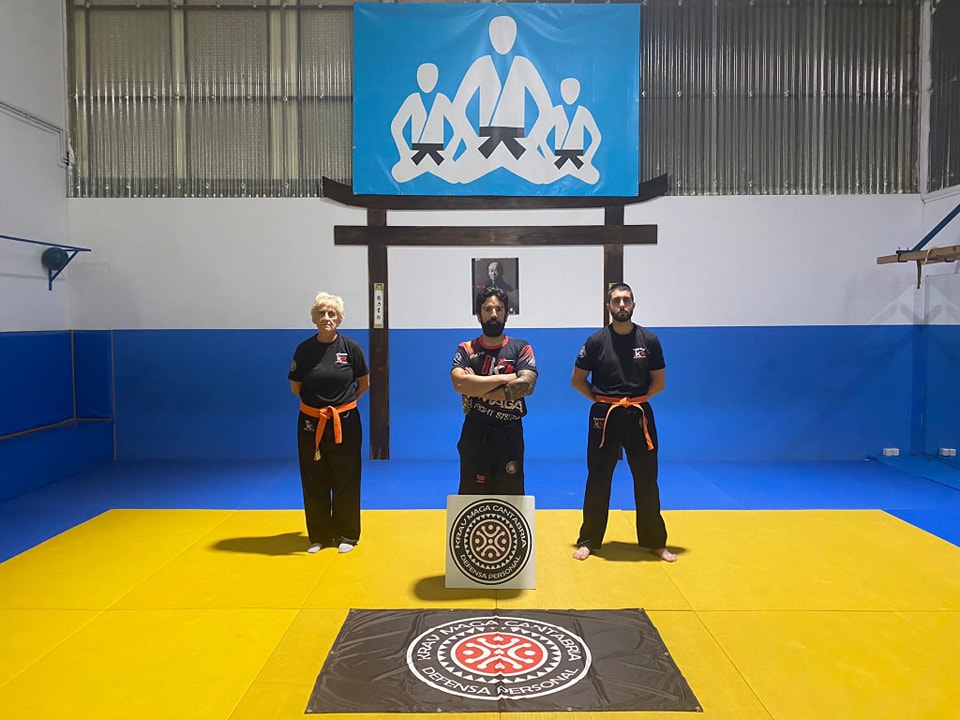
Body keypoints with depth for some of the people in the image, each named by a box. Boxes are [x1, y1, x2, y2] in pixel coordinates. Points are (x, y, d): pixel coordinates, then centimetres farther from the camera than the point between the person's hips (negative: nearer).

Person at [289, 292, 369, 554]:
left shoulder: (351, 347, -7)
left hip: (345, 422, -1)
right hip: (312, 423, 1)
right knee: (315, 482, 9)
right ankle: (319, 535, 24)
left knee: (345, 481, 7)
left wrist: (343, 401, 7)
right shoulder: (304, 349, -4)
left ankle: (346, 535, 22)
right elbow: (295, 388, 6)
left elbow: (364, 384, 4)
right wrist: (318, 401, 7)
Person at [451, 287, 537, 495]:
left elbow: (526, 385, -15)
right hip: (474, 436, 1)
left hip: (510, 436, 0)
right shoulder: (465, 350, 3)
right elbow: (460, 384, -16)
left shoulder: (521, 348, 2)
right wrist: (506, 377, -15)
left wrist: (477, 388, -15)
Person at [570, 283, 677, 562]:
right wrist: (601, 400, -4)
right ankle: (588, 541, 18)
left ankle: (655, 542, 23)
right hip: (604, 416, -1)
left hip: (639, 416, 1)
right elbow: (577, 380, 3)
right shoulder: (596, 341, -3)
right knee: (598, 480, 6)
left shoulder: (649, 340, 0)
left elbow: (659, 382, 6)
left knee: (646, 479, 8)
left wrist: (636, 400, -3)